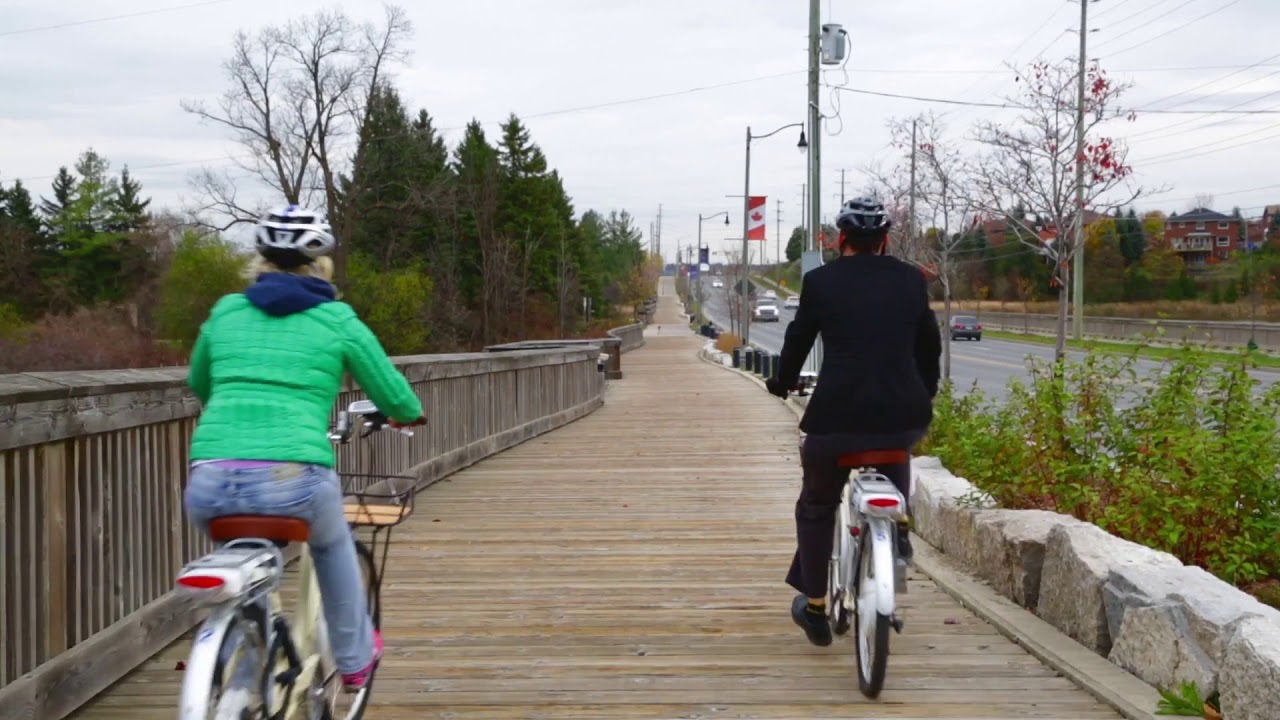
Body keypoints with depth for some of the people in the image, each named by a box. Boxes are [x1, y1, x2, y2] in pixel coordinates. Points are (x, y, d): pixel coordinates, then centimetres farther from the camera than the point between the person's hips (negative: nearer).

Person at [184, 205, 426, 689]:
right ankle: (354, 658, 42)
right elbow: (395, 399, 17)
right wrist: (409, 414, 40)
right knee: (331, 541, 33)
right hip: (294, 480, -2)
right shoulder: (337, 321, 10)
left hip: (210, 484, 2)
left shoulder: (226, 312, 19)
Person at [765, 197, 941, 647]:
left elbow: (798, 339, 10)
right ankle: (898, 535, 24)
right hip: (904, 417, 2)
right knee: (896, 457, 38)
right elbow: (930, 344, 16)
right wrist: (926, 392, 34)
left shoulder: (820, 281, 1)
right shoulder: (912, 280, 8)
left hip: (836, 416, -2)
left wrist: (782, 383, 30)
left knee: (816, 505, 19)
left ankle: (814, 607, 22)